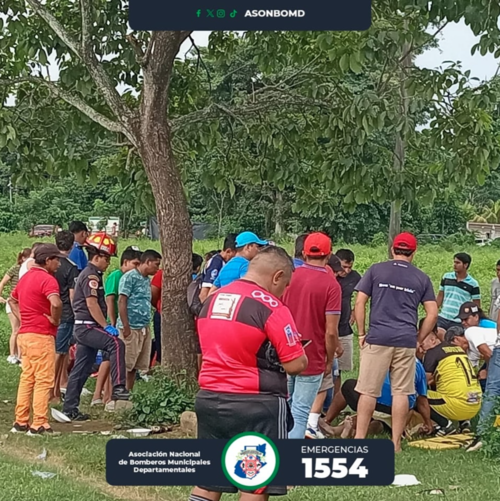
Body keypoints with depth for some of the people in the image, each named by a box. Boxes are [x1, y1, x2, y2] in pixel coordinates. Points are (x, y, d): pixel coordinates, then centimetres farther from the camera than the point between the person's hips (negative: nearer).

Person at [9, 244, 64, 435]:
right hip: (41, 336, -9)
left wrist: (22, 317, 15)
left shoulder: (26, 277, 14)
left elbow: (12, 299, 28)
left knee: (26, 378, 14)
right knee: (44, 381, -3)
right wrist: (55, 320, -15)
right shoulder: (47, 279, -15)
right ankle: (39, 425, -3)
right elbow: (56, 303, -32)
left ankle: (21, 422, 18)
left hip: (24, 334, 9)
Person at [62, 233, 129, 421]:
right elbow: (92, 303, -20)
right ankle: (118, 388, -31)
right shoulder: (91, 275, -12)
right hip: (87, 326, -11)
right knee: (116, 343, -25)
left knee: (81, 370, 11)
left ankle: (69, 409, 14)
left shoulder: (90, 274, 21)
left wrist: (104, 325, 20)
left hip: (85, 327, 11)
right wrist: (106, 326, -21)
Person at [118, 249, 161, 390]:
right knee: (125, 364, -6)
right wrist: (126, 327, -17)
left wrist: (147, 327, 14)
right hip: (131, 328, -8)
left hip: (144, 329, 8)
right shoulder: (130, 277, -8)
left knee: (135, 366, 10)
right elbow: (121, 302, -13)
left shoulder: (147, 280, 17)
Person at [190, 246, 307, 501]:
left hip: (209, 398, 7)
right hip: (255, 405, -7)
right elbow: (296, 365, -13)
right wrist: (300, 353, 8)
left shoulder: (211, 300, 9)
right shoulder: (271, 306, -13)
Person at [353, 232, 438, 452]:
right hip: (406, 341, 1)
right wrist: (418, 339, 12)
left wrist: (361, 333, 6)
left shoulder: (376, 270, 6)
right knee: (401, 392, 5)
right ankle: (396, 443, 8)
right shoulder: (421, 278, 10)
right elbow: (432, 314, 6)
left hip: (377, 338, -1)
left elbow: (359, 303, 1)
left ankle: (359, 439, 3)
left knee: (368, 391, 2)